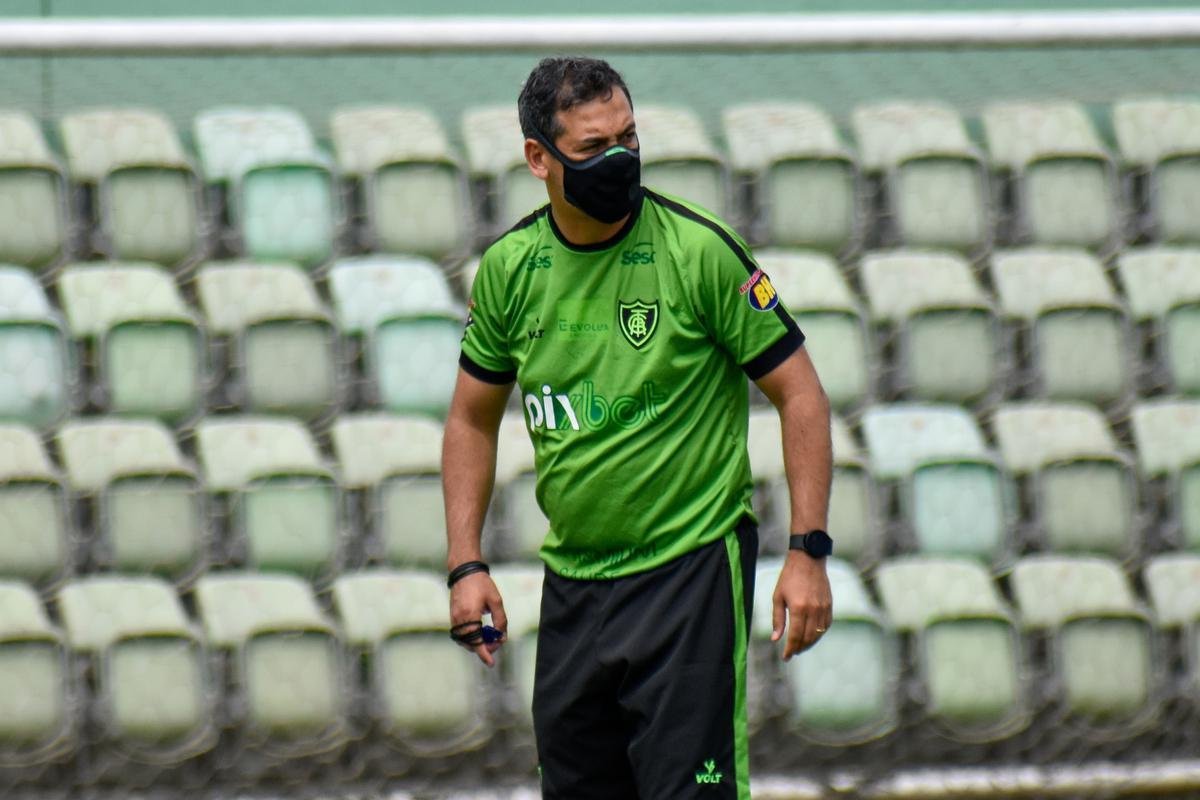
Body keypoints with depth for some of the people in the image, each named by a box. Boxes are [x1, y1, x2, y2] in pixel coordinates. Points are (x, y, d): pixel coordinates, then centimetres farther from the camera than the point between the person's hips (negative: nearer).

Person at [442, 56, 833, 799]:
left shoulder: (700, 250, -10)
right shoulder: (509, 268, 3)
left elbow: (800, 394, -6)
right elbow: (473, 418, 15)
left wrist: (808, 551, -12)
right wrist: (466, 564, 6)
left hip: (692, 571, -5)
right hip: (572, 586, 5)